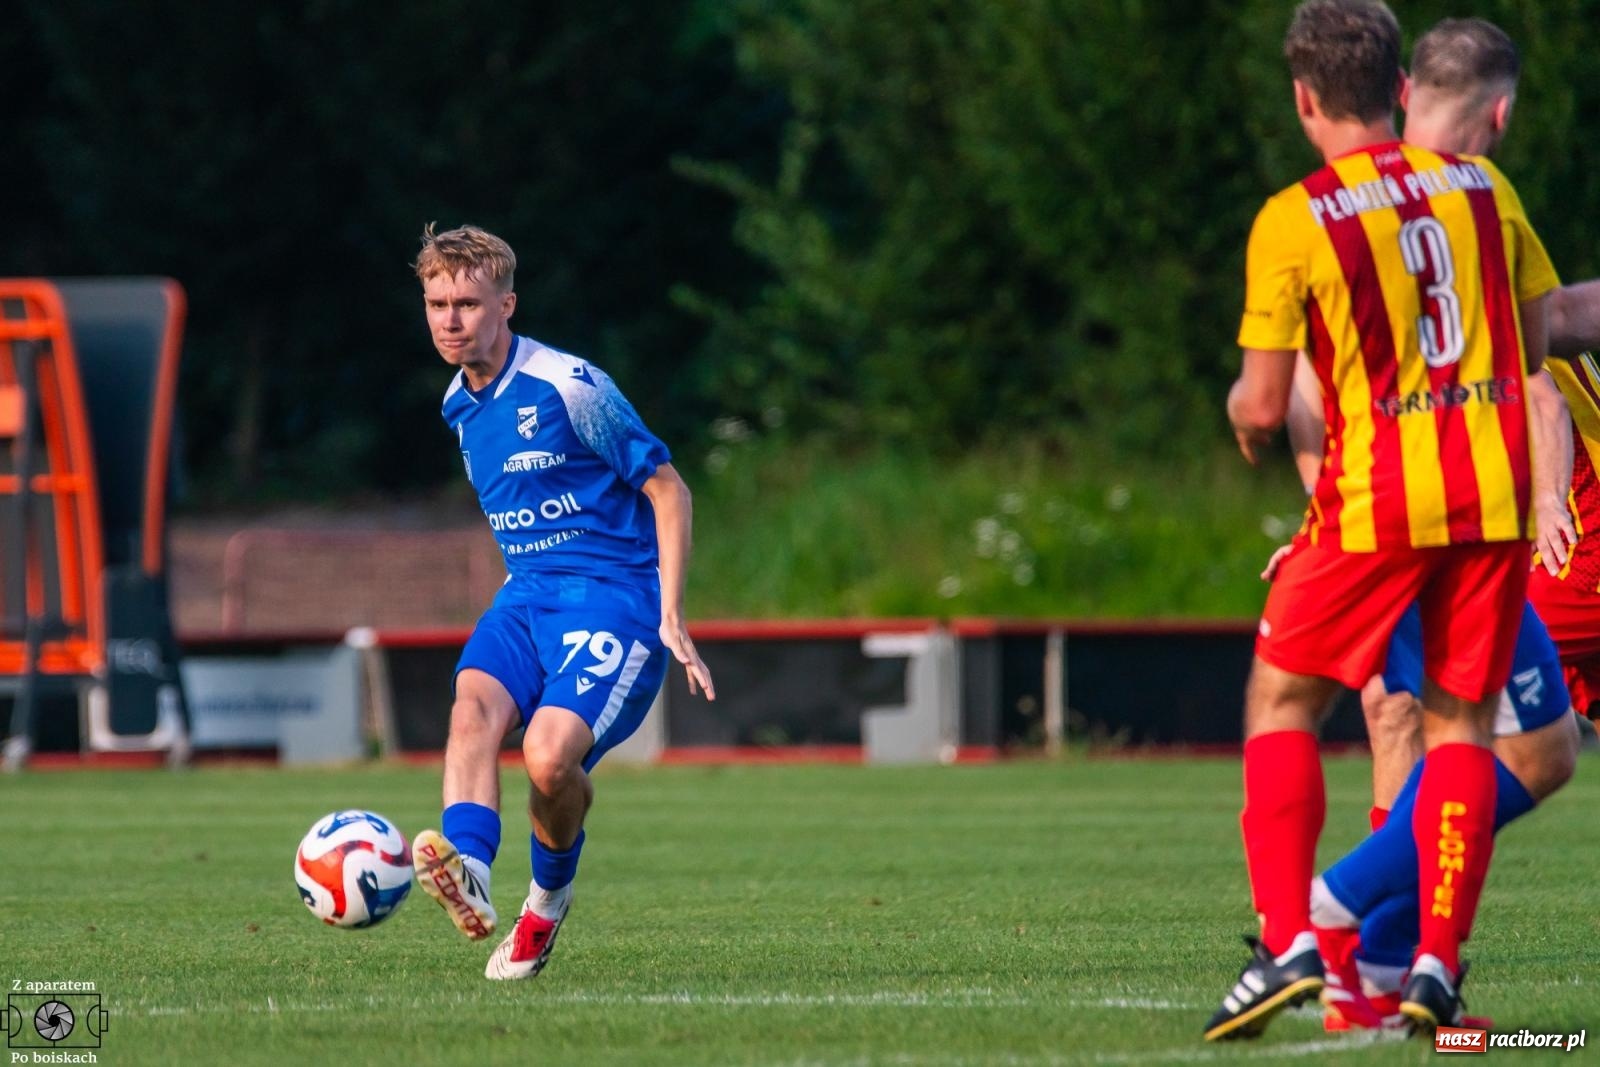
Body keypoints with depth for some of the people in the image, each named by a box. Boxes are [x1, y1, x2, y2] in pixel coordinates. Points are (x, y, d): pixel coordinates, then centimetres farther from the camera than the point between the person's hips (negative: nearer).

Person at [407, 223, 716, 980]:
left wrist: (671, 618, -11)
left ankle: (549, 893, 4)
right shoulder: (459, 406, 12)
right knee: (473, 706, -27)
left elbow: (666, 488, -7)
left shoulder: (569, 389, -12)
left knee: (550, 755, -26)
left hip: (614, 597, -6)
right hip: (525, 596, 6)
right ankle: (467, 873, -48)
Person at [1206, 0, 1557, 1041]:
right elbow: (1536, 339, 13)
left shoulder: (1293, 221, -7)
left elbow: (1262, 408, -7)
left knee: (1281, 704, 8)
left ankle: (1287, 942, -4)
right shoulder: (1483, 189, 6)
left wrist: (1247, 418, 16)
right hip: (1495, 487, 4)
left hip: (1377, 496, -4)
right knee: (1461, 721, 9)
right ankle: (1438, 963, 0)